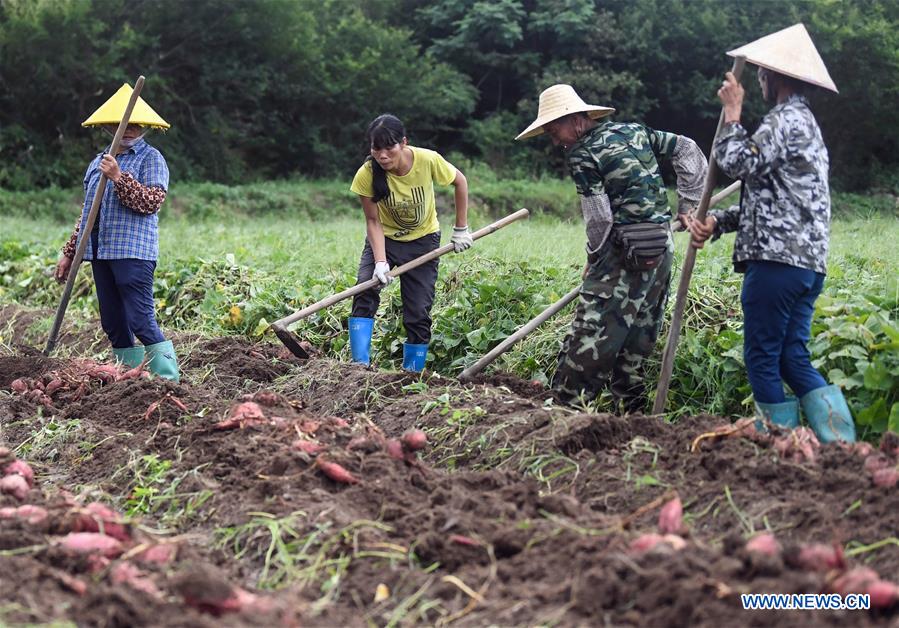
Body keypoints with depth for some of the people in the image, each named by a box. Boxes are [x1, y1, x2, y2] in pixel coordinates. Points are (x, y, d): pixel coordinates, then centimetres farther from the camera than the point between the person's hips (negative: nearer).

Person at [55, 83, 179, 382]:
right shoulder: (98, 162, 19)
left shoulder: (151, 158, -1)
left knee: (141, 321, -13)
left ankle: (168, 379, -9)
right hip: (101, 252, 7)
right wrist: (69, 252, 23)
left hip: (134, 253, -7)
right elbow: (86, 212, 24)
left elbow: (152, 201, -15)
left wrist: (118, 177, -21)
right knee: (113, 325, 8)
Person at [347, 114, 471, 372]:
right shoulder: (367, 174, -26)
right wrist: (380, 262, -30)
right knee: (364, 291, -24)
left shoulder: (427, 160, -27)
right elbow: (373, 221, -18)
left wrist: (461, 229, -5)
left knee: (418, 313, -3)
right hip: (384, 238, 0)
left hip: (423, 239, 0)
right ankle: (360, 365, -22)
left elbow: (460, 181, -9)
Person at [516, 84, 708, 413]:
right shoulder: (635, 131, 12)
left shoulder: (582, 154, -8)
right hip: (662, 248, 8)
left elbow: (599, 219, -11)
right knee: (638, 337, 11)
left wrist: (592, 257, 5)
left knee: (591, 332, -5)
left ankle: (569, 402, -5)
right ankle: (630, 406, 14)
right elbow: (689, 151, 16)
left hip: (623, 253, -8)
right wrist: (688, 205, 16)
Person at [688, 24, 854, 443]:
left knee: (763, 359, -2)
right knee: (793, 359, 9)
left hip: (778, 259, -10)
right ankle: (844, 452, 3)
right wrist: (717, 223, 12)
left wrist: (732, 111, -2)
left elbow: (738, 163, -15)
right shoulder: (804, 122, 24)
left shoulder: (786, 119, -9)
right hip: (806, 262, 10)